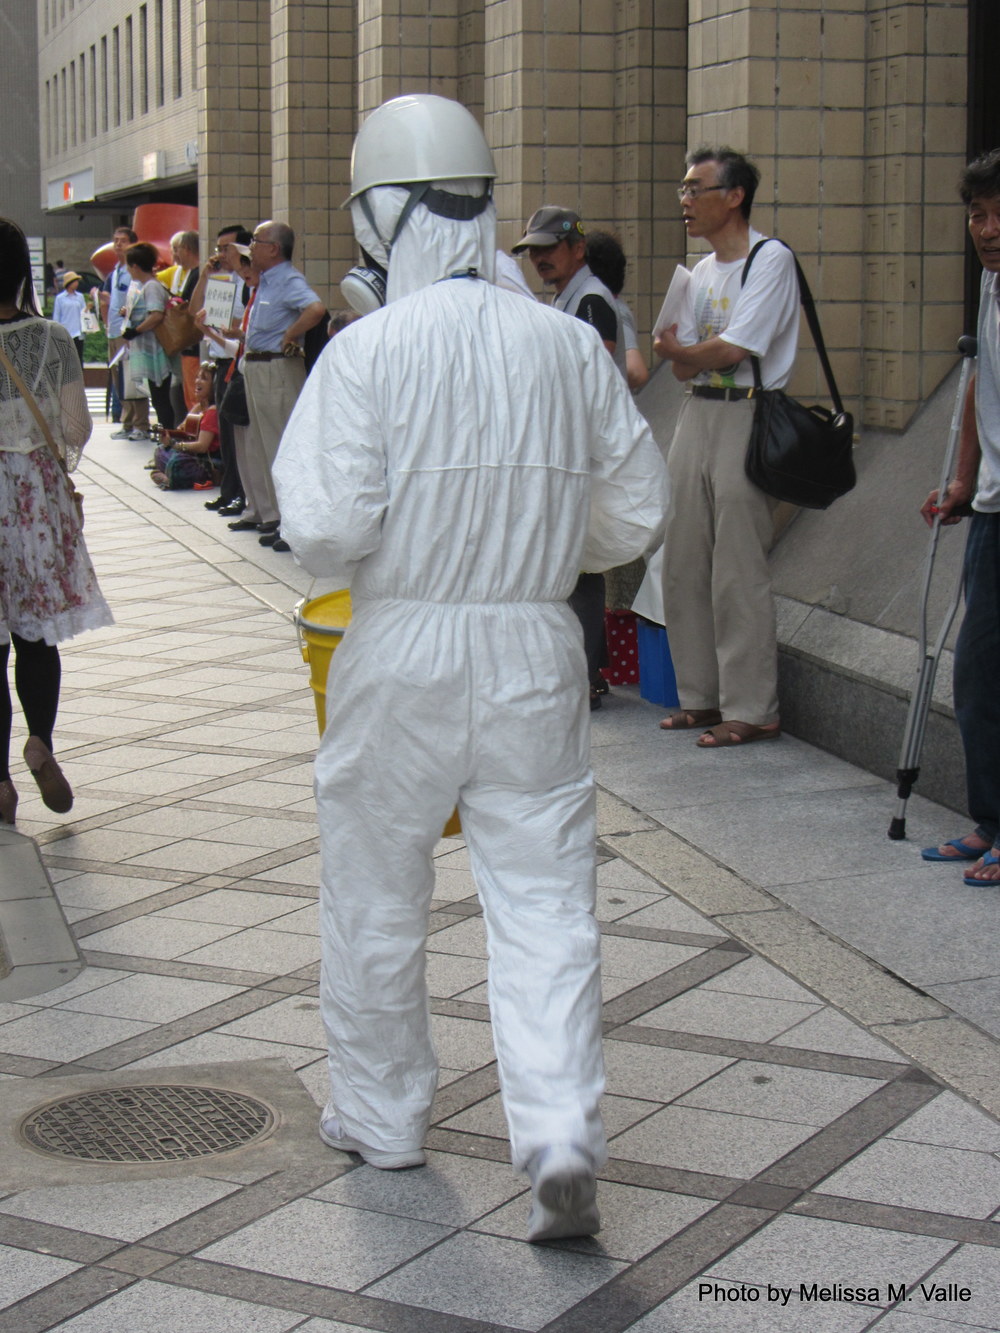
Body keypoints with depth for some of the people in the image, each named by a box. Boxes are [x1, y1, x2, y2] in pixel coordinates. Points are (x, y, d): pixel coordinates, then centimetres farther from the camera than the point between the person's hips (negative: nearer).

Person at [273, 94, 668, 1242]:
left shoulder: (368, 351, -11)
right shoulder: (570, 345, 1)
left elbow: (326, 527, -17)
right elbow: (635, 513, 6)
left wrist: (342, 559, 5)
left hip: (403, 652, -2)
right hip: (536, 650, 2)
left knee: (376, 898, 16)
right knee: (544, 901, 6)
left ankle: (381, 1114, 31)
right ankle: (560, 1135, -7)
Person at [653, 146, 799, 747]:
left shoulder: (771, 259, -8)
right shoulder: (701, 271, 18)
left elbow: (733, 349, -16)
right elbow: (683, 366, 13)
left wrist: (682, 352, 3)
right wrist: (680, 354, -10)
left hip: (747, 416, -8)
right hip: (697, 413, 8)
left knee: (739, 572, -7)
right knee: (683, 564, 8)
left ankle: (752, 709, -1)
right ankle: (702, 695, 18)